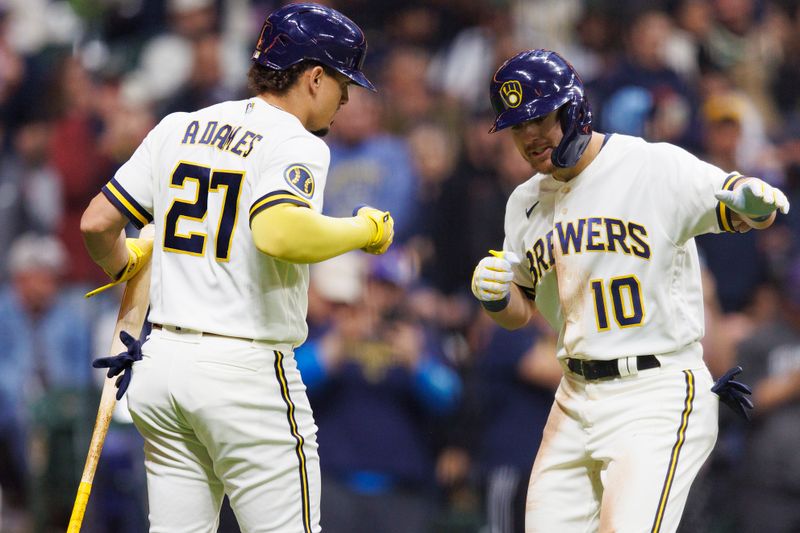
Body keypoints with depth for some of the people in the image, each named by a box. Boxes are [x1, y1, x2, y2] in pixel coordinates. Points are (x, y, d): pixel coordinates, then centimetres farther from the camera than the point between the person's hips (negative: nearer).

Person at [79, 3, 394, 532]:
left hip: (162, 365, 7)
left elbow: (96, 223, 11)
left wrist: (124, 267, 32)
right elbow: (279, 233, -30)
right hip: (245, 370, -7)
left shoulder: (178, 128, 10)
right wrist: (365, 229, -15)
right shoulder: (295, 145, -10)